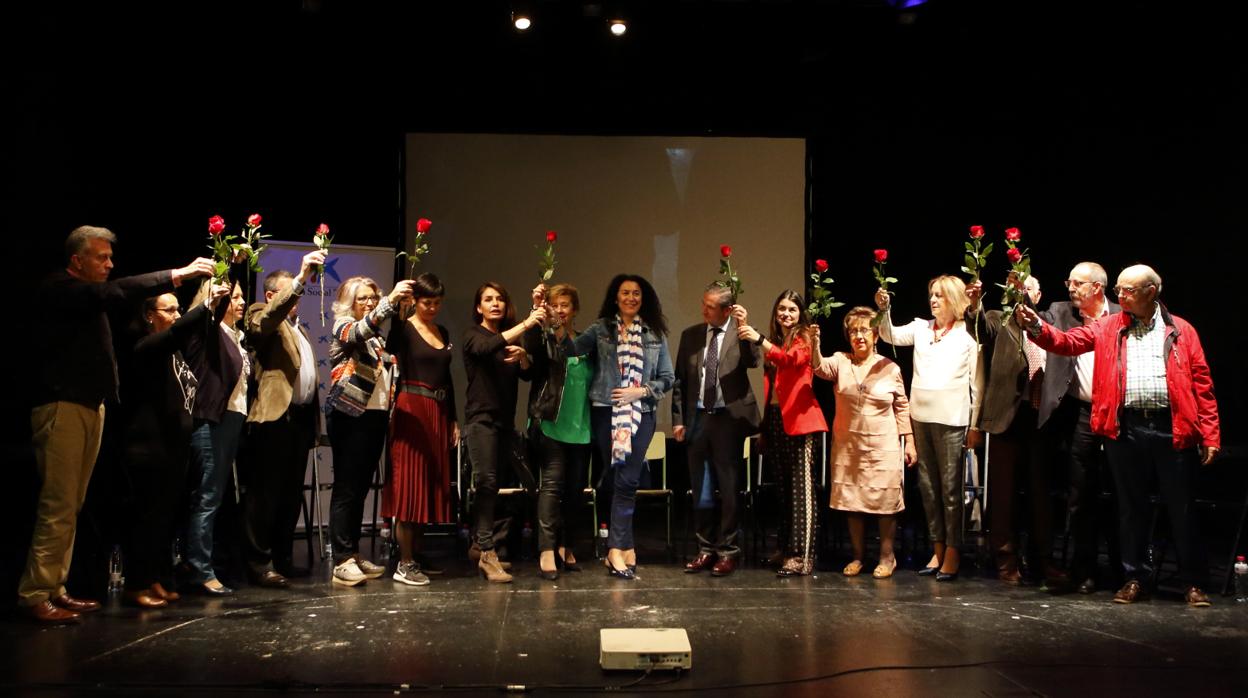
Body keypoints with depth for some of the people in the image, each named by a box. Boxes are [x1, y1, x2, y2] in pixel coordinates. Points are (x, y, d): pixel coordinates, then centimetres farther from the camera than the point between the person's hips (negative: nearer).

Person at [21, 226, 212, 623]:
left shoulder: (88, 297, 22)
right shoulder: (59, 289, -10)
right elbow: (114, 293, -23)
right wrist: (176, 275, -23)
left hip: (89, 406, 9)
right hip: (62, 406, -9)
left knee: (71, 505, 8)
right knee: (58, 504, -10)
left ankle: (54, 588, 13)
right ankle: (34, 594, -6)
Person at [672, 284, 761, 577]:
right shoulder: (691, 335, 8)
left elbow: (754, 361, -22)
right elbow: (680, 380, 10)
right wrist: (678, 418, 5)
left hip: (729, 418, -4)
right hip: (697, 418, 4)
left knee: (729, 487, 2)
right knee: (699, 487, 10)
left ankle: (727, 551, 11)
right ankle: (706, 549, 21)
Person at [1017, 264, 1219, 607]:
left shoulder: (1181, 331, 5)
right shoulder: (1108, 328, 10)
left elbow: (1202, 385, 3)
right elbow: (1068, 341, -2)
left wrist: (1210, 436, -3)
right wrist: (1038, 327, -22)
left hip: (1173, 430, -2)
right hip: (1126, 430, 2)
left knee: (1182, 510, 4)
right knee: (1131, 508, 10)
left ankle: (1194, 582, 16)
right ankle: (1135, 578, 22)